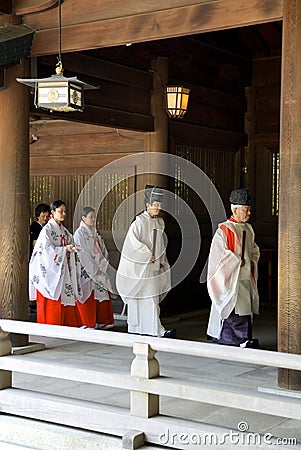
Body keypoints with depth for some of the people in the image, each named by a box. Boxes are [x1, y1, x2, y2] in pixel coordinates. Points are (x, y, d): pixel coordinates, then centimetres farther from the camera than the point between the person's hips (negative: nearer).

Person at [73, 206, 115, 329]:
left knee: (103, 294, 6)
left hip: (99, 270, 7)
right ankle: (88, 324, 5)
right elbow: (83, 253, -14)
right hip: (87, 271, -7)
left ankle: (102, 321, 14)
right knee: (89, 296, -4)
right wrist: (94, 269, -15)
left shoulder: (95, 232, 15)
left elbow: (103, 250, 16)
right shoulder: (79, 233, -8)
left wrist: (103, 264, 2)